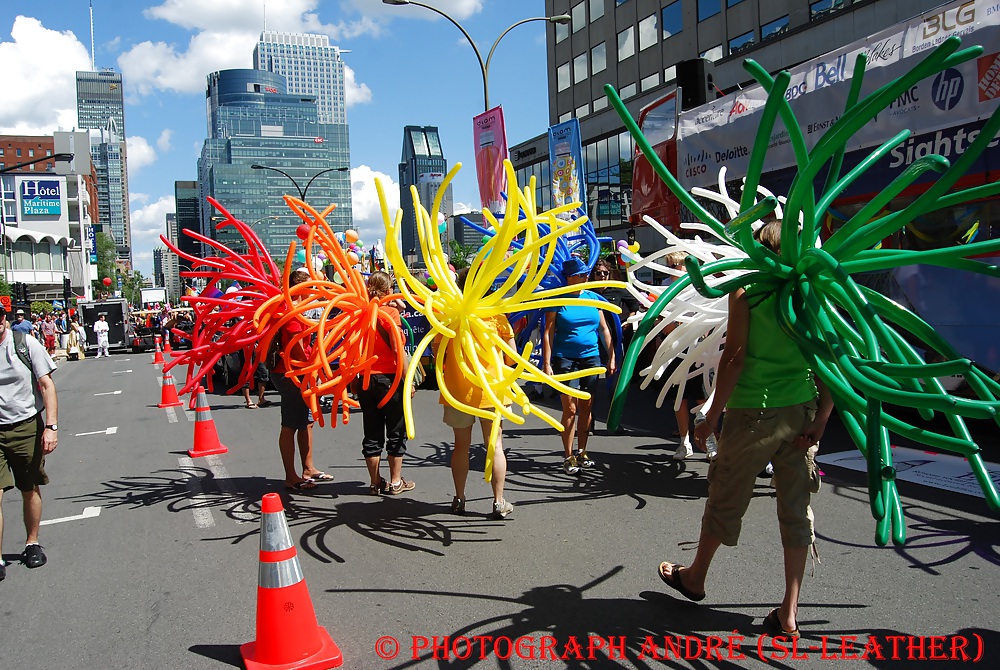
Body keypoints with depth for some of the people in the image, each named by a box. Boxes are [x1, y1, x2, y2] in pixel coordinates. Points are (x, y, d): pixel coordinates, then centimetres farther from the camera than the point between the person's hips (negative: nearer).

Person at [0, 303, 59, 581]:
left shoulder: (26, 344, -5)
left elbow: (46, 385, -3)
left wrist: (51, 426, -11)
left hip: (27, 427, 0)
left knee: (30, 490, 12)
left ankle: (32, 544, 30)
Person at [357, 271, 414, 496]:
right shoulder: (390, 312, -9)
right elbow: (397, 349, -15)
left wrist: (354, 380, 12)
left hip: (365, 379, 4)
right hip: (389, 378, -4)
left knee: (372, 433, 11)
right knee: (396, 432, 8)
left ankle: (376, 482, 17)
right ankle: (396, 481, 14)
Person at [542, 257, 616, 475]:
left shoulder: (593, 298, 7)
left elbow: (604, 329, 11)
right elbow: (548, 333, -6)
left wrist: (612, 357, 7)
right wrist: (547, 363, -12)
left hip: (591, 358, 4)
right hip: (566, 359, -4)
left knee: (586, 407, 10)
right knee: (570, 408, -4)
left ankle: (582, 452, 22)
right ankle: (568, 456, 6)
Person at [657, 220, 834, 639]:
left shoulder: (746, 292, -7)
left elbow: (734, 358, -12)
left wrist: (713, 417, -7)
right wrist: (819, 422, 4)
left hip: (754, 412, -3)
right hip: (802, 413, 4)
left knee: (727, 500, 12)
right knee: (796, 508, 10)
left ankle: (695, 578, 34)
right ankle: (789, 613, 13)